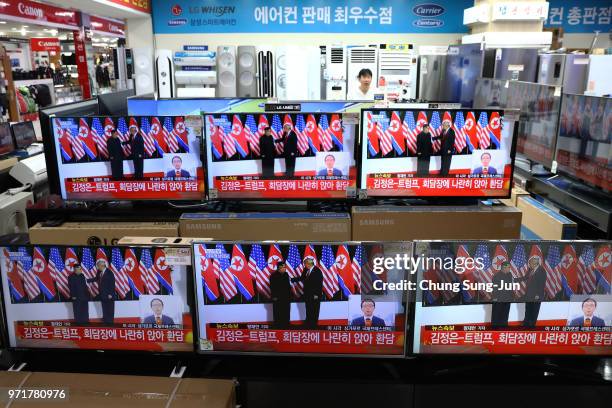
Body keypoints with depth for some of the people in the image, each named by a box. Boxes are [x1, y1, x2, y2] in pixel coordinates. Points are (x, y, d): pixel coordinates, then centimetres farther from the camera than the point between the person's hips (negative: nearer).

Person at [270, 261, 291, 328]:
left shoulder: (286, 274, 9)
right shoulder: (274, 276, -8)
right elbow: (272, 287, -10)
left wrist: (289, 294, 9)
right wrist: (274, 297, -14)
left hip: (286, 297, 6)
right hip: (278, 298, -6)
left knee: (286, 313, 8)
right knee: (278, 314, 0)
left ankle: (286, 325, 16)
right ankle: (278, 325, 7)